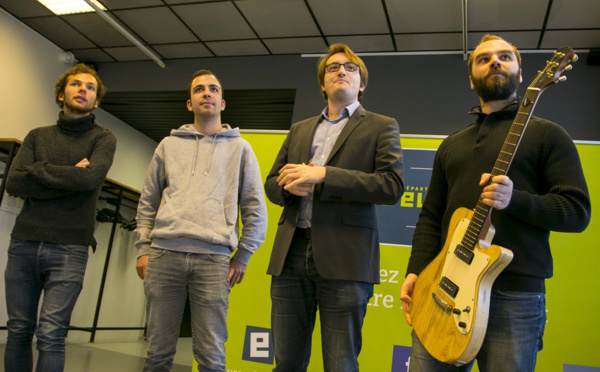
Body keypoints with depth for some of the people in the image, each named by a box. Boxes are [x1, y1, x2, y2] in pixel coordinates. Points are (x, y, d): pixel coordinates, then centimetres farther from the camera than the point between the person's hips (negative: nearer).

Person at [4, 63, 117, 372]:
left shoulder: (103, 139, 6)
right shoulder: (37, 136, 15)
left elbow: (89, 178, -14)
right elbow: (13, 184, 0)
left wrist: (37, 169, -4)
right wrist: (69, 178, -9)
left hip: (69, 248, -3)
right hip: (23, 243, 3)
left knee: (50, 335, -8)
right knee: (19, 331, 8)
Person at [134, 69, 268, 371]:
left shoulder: (240, 148, 12)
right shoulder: (169, 145, 17)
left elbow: (255, 210, 10)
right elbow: (147, 203, 16)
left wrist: (242, 256, 5)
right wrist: (143, 248, 7)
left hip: (213, 259, -1)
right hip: (163, 254, 2)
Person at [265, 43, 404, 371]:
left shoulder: (381, 126, 9)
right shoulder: (299, 130, 23)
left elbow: (392, 185, -6)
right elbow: (271, 183, 20)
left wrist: (322, 176, -13)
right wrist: (290, 185, -5)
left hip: (343, 258, -4)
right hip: (291, 254, 4)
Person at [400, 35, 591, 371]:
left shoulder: (546, 134, 6)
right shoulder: (451, 145, 20)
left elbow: (578, 211, -2)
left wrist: (515, 200, -20)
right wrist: (416, 271, 4)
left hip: (514, 296, -4)